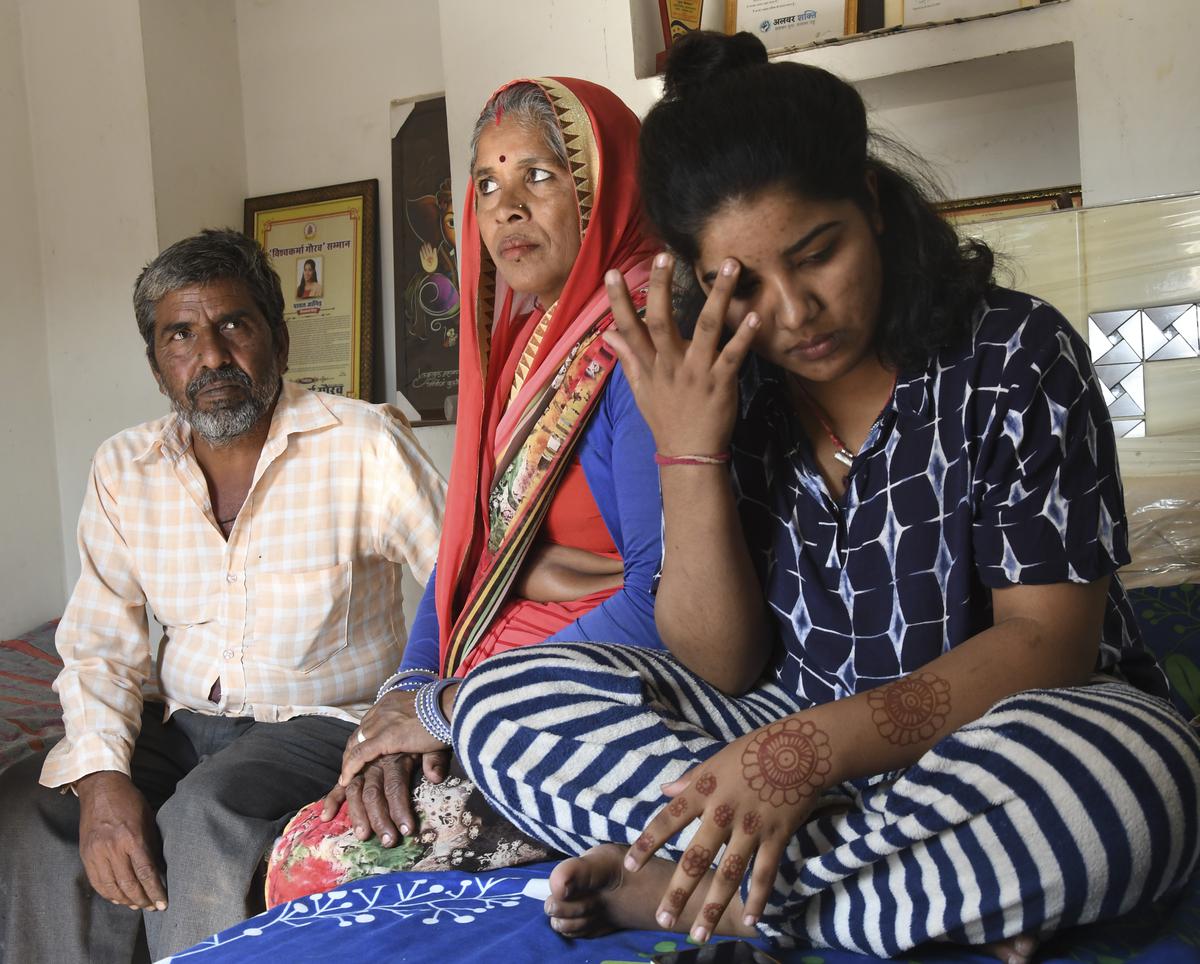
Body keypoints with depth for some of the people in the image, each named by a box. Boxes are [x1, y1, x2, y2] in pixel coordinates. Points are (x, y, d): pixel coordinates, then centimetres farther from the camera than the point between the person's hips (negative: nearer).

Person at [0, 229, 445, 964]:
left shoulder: (364, 444, -12)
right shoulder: (124, 470, 3)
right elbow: (100, 645, 2)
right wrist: (102, 775, -16)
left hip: (324, 720, -4)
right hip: (184, 724, 5)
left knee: (207, 814, -31)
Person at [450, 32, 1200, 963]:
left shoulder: (1016, 357, -10)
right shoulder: (726, 393, -2)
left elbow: (1049, 641, -15)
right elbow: (721, 670, -4)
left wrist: (818, 744, -29)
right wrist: (688, 454, -18)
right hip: (794, 727, 4)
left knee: (1121, 780, -39)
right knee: (498, 702, -14)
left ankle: (673, 883, -21)